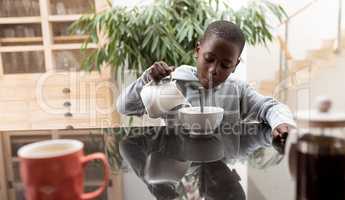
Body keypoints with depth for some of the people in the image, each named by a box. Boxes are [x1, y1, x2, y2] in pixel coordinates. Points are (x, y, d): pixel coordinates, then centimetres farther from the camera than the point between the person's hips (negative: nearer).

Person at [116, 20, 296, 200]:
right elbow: (125, 107, -1)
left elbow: (271, 106, 7)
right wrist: (147, 80, -19)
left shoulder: (238, 89, 6)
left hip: (226, 167, 3)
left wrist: (282, 122, -16)